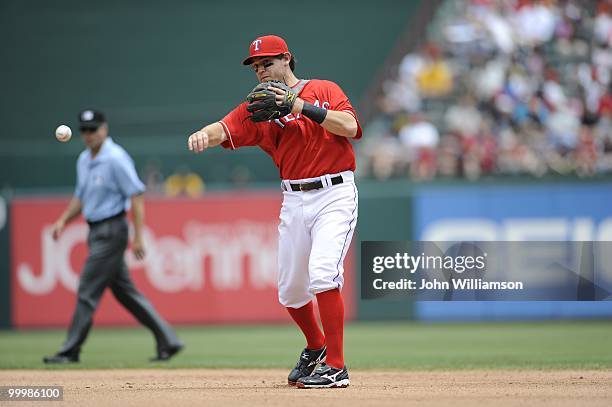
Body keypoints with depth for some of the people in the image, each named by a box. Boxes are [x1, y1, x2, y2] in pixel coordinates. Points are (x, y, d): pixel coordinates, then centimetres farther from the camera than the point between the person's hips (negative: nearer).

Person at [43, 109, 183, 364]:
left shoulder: (116, 159, -14)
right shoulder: (84, 160, 13)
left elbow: (136, 196, -16)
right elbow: (81, 197, 25)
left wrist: (138, 237, -21)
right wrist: (63, 221, 9)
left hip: (111, 231, -9)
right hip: (96, 232, 9)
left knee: (88, 291, -7)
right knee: (124, 292, 10)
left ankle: (70, 351, -2)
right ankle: (167, 341, 13)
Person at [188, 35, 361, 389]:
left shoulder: (325, 90, 2)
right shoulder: (259, 107, 9)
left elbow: (349, 126, -14)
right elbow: (226, 128, -8)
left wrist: (300, 106, -19)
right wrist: (204, 135, -32)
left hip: (335, 194, -5)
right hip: (294, 200, 5)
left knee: (322, 272, -22)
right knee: (290, 290, 9)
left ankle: (335, 366, -18)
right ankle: (316, 348, 38)